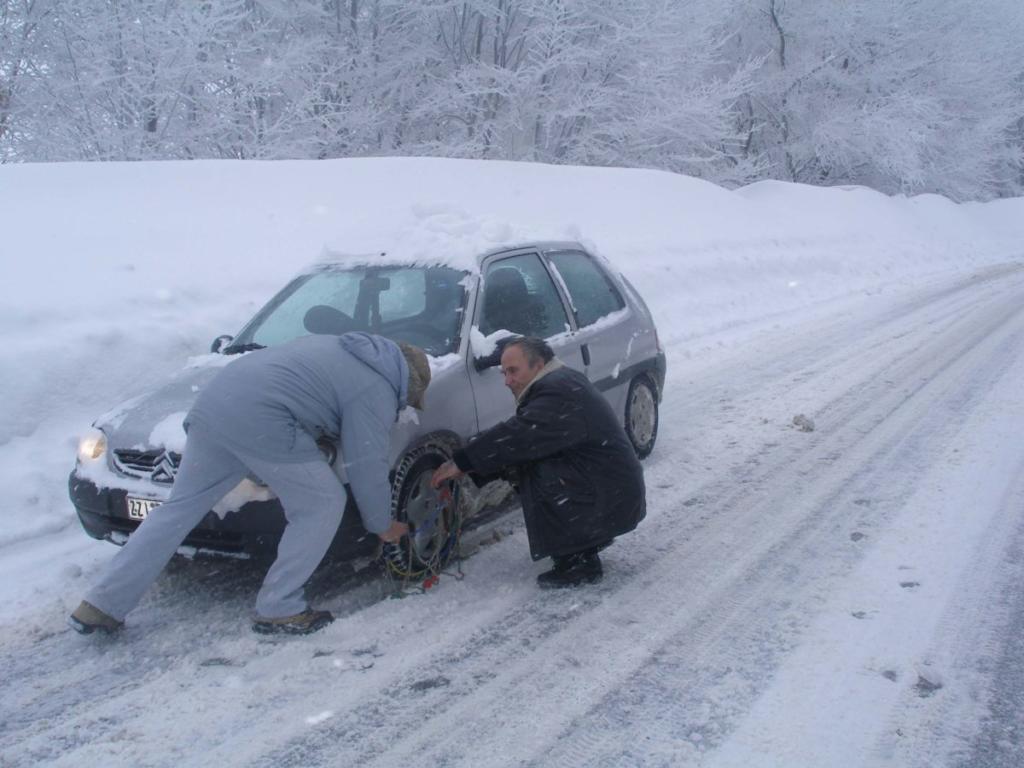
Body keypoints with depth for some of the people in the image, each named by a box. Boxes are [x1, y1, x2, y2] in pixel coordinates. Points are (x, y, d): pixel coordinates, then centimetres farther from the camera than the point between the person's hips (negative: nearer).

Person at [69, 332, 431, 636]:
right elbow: (367, 466, 3)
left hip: (212, 404, 9)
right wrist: (383, 525, 15)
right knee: (323, 503, 5)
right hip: (260, 421, -9)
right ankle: (279, 608, 8)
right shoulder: (377, 391, 2)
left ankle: (101, 605, 19)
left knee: (179, 508, 15)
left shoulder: (342, 349, 27)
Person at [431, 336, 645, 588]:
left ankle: (576, 562, -9)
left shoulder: (559, 392, -19)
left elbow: (517, 436, -28)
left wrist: (461, 462, -20)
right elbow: (519, 438, 11)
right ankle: (584, 546, 16)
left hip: (612, 505, -10)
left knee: (536, 477, -22)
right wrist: (470, 472, 1)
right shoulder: (561, 383, 14)